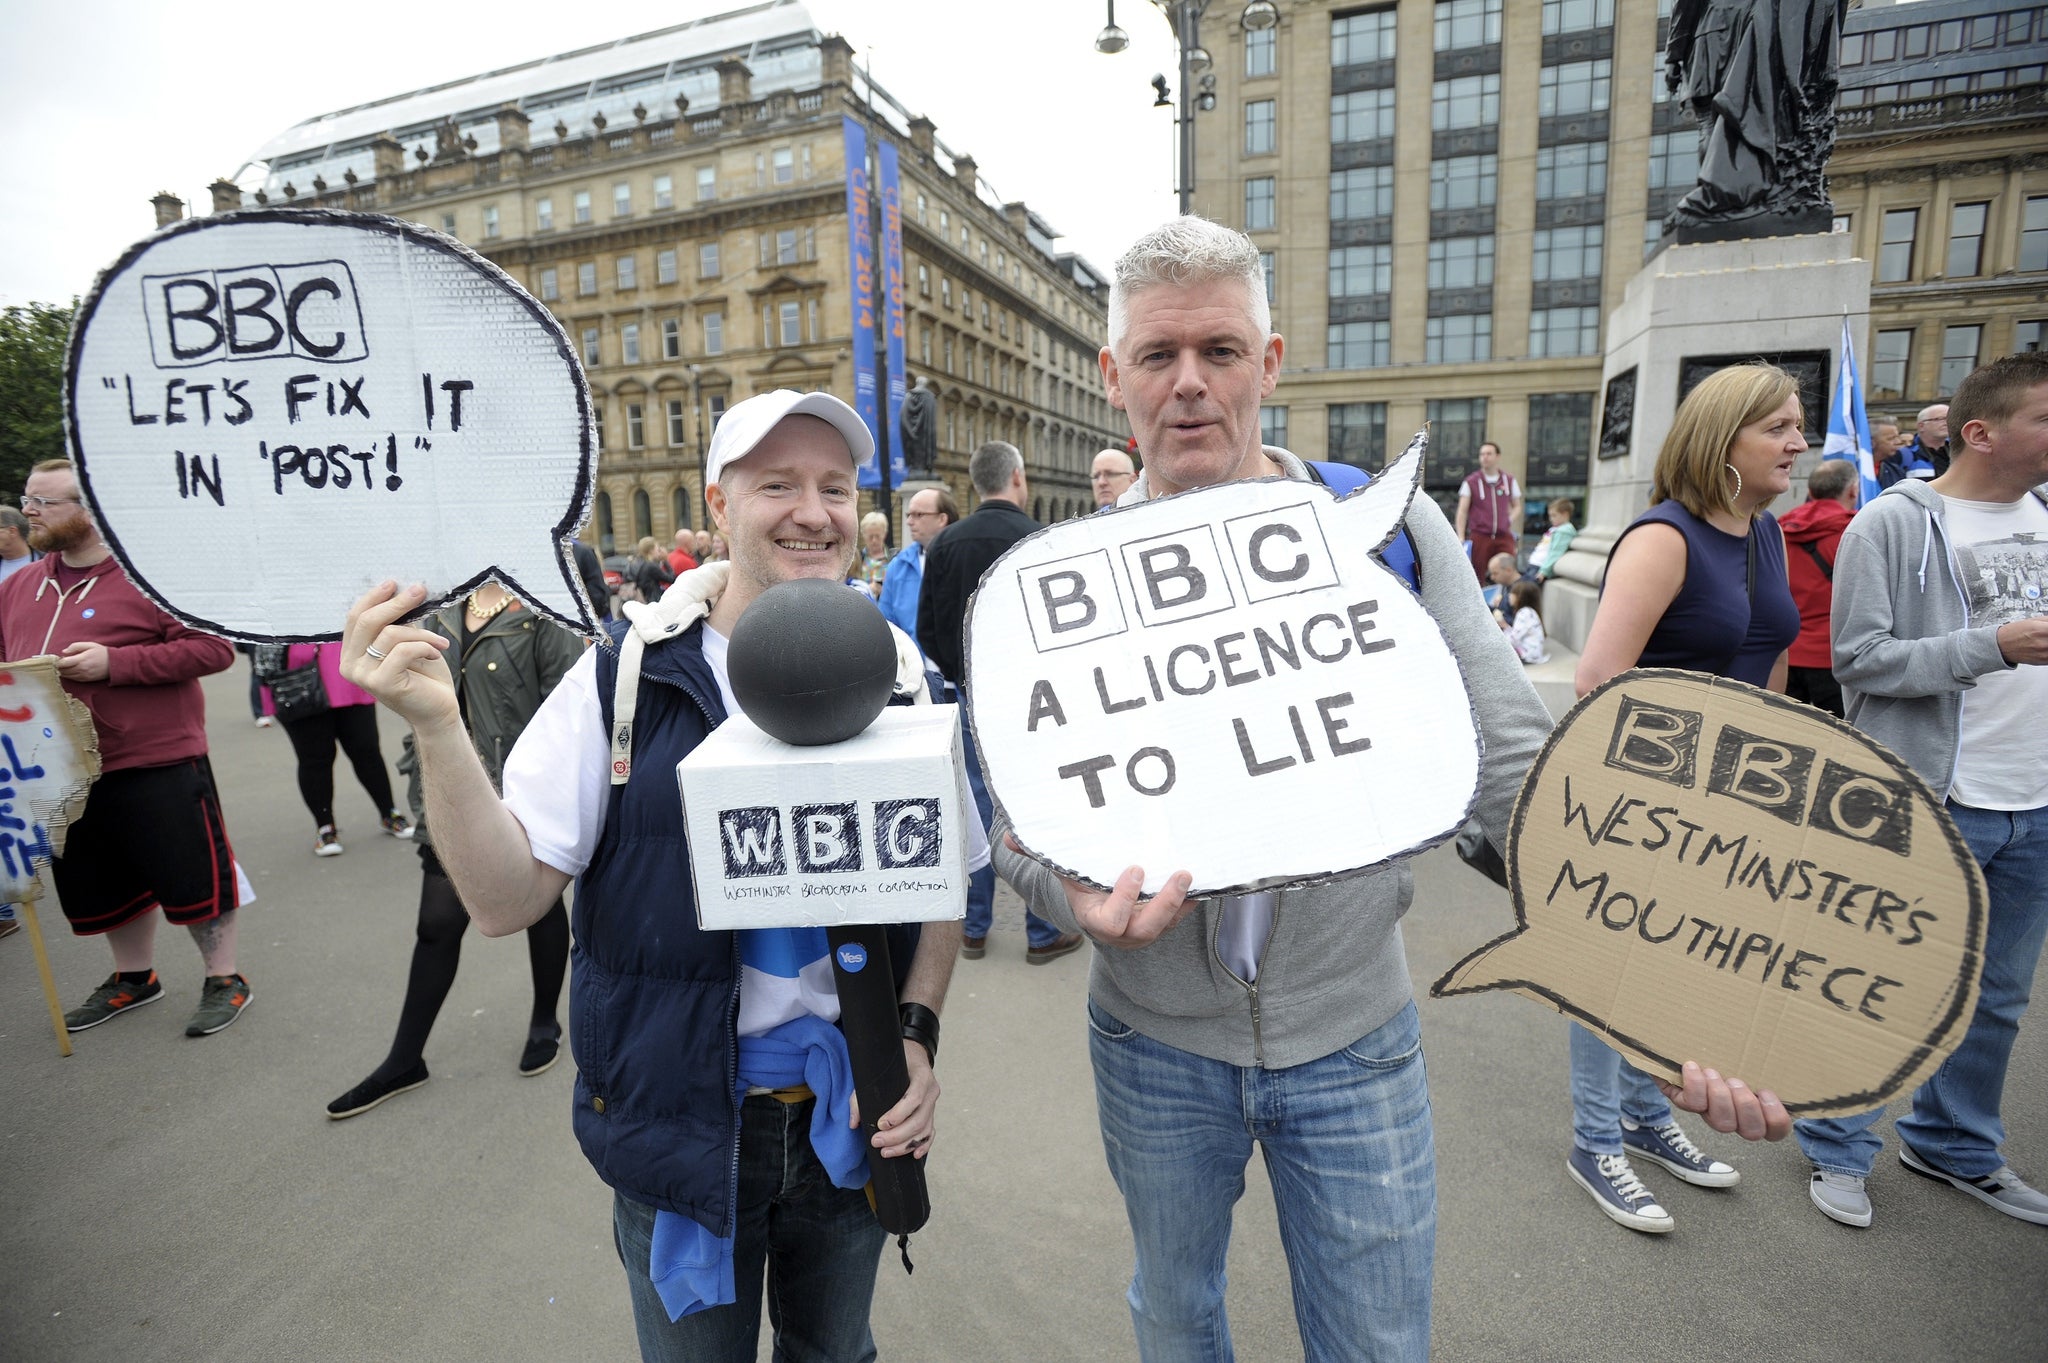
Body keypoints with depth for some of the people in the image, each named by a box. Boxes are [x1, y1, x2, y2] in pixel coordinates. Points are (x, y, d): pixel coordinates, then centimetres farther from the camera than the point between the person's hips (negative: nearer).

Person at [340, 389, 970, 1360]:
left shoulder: (897, 680, -5)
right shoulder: (627, 673, -11)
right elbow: (506, 899, -13)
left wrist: (917, 1034, -10)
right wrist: (436, 725, -26)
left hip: (849, 1114, 2)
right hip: (680, 1121, -2)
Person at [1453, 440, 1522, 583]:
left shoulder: (1509, 480, 10)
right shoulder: (1471, 482, 1)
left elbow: (1517, 506, 20)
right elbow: (1462, 511, -2)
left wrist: (1509, 521, 1)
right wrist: (1461, 537, -10)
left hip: (1504, 536, 2)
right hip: (1479, 536, -2)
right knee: (1476, 578, 2)